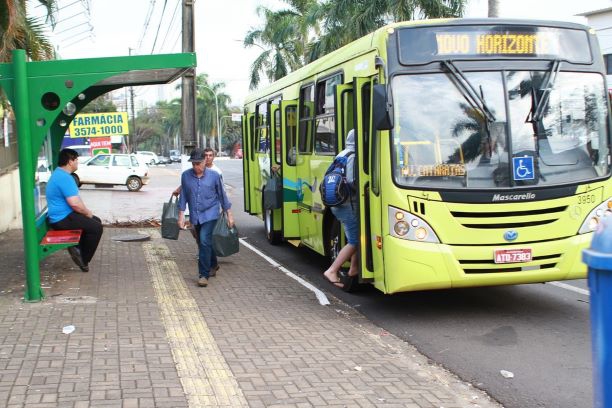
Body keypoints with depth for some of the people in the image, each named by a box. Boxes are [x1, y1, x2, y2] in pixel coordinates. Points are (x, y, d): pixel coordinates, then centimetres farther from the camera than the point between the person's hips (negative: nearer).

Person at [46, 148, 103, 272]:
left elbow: (74, 200, 21)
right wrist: (88, 213, -9)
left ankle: (78, 247, 11)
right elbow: (75, 204, -27)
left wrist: (86, 212, 10)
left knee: (96, 221, 15)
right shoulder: (64, 178, -22)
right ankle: (83, 260, -3)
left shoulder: (59, 174, 13)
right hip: (63, 219, -11)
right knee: (96, 228, -13)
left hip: (61, 215, 11)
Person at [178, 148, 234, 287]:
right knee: (203, 243, 16)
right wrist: (181, 215, 4)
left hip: (210, 214, -4)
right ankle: (213, 265, 40)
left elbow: (222, 195, 3)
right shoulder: (186, 175, -1)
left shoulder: (214, 175, -6)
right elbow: (183, 196, 6)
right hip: (195, 216, 4)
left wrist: (229, 215, 5)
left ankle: (204, 275, -12)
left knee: (205, 241, -17)